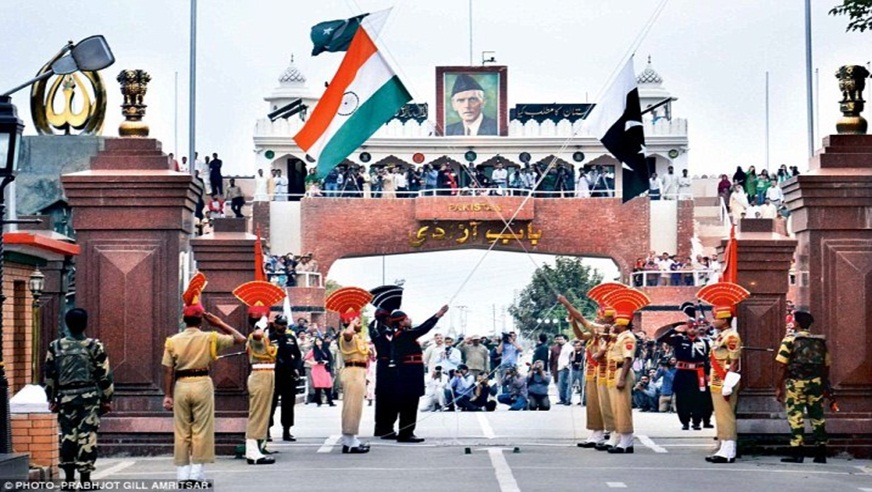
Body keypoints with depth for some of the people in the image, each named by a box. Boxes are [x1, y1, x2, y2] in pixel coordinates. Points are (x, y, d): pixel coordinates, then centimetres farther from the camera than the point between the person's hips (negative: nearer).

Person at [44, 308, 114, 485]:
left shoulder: (55, 346, 3)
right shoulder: (94, 346, -4)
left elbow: (50, 376, 8)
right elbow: (104, 375, -2)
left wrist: (52, 399, 17)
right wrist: (107, 398, 7)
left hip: (65, 397, 2)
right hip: (89, 396, -2)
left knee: (67, 435, 9)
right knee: (87, 435, 0)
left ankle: (69, 477, 9)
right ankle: (85, 477, -2)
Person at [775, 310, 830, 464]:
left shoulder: (790, 339, -3)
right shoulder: (820, 342, 10)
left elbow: (781, 366, -9)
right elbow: (826, 366, 12)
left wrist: (778, 388, -5)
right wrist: (825, 387, 22)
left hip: (796, 383, -4)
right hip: (816, 383, 4)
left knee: (795, 417, -2)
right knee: (817, 416, 9)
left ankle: (797, 452, -5)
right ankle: (821, 453, 12)